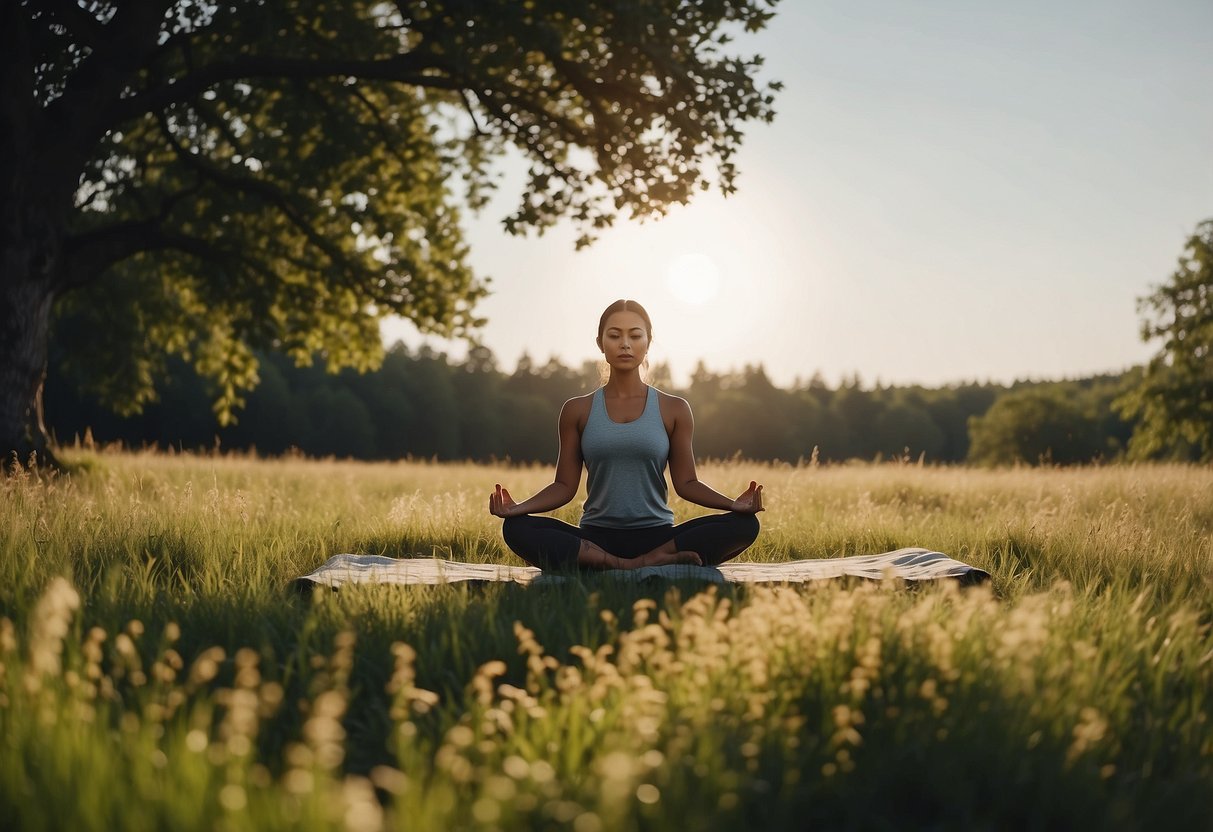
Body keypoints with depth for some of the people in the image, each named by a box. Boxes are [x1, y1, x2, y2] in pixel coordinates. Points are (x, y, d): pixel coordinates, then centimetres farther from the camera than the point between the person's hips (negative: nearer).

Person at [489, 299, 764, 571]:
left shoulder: (674, 410, 8)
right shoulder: (578, 410, 9)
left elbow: (686, 483, 6)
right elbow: (565, 485, 6)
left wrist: (734, 504, -12)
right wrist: (517, 507, -12)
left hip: (657, 536, 0)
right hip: (595, 538, 0)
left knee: (744, 524, -25)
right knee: (517, 528, -30)